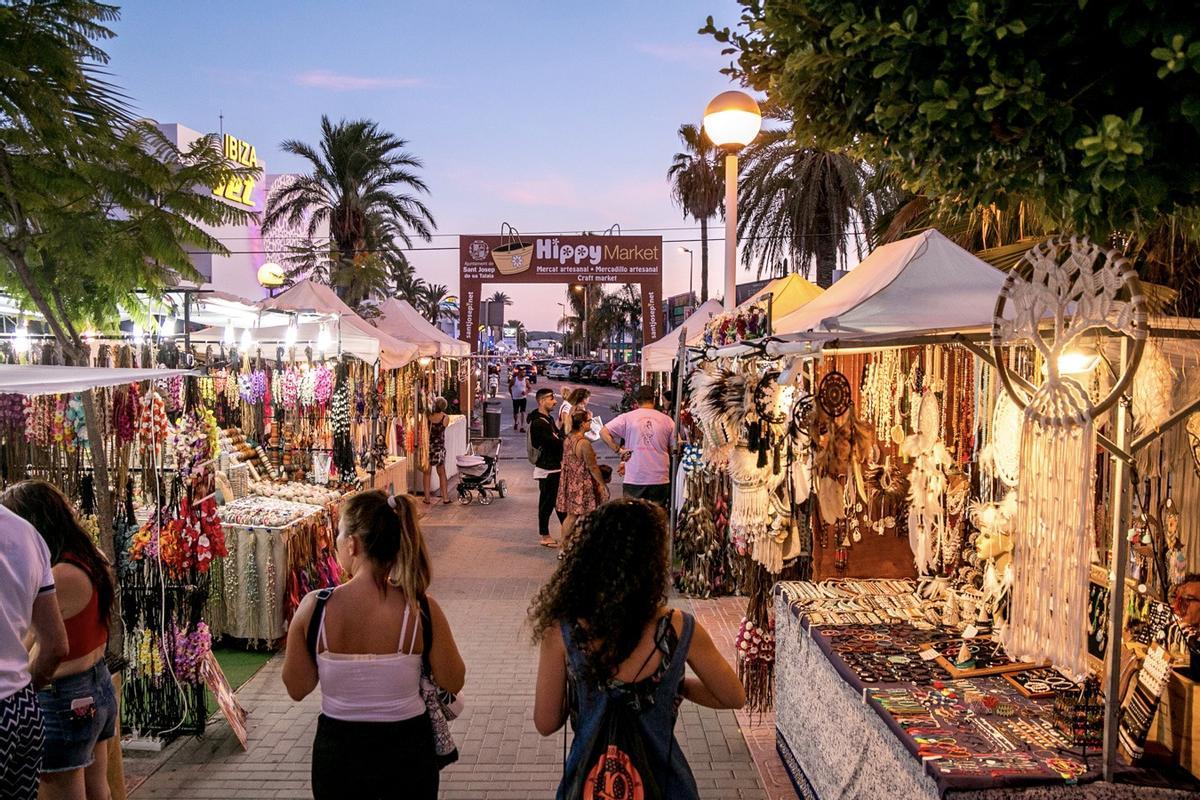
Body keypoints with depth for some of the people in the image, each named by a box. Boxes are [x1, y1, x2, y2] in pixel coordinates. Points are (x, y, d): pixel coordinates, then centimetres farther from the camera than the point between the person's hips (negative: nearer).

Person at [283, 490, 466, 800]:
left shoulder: (314, 607, -18)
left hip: (336, 752, 1)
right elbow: (453, 682, -8)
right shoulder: (421, 609, -20)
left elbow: (297, 688, -5)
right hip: (406, 751, 0)